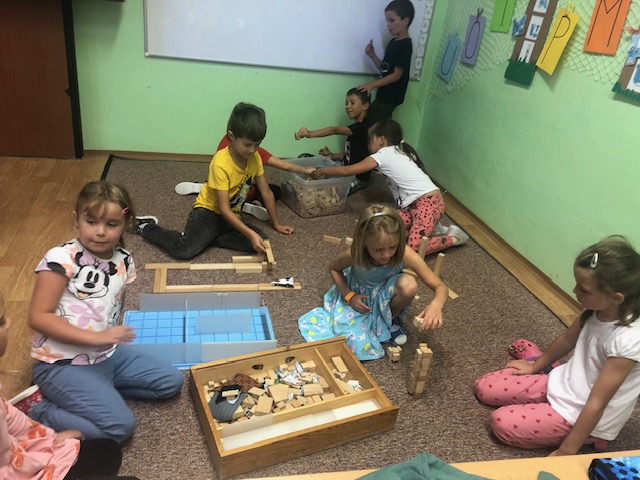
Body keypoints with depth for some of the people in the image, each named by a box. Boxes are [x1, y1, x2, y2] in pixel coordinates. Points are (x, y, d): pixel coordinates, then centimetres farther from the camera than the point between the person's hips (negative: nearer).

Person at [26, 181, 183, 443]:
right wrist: (96, 337, -26)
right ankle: (40, 414, 0)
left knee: (171, 381, 7)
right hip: (62, 364, -7)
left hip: (107, 355, 7)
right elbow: (38, 317, -20)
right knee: (121, 425, -19)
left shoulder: (124, 261, 1)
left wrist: (113, 336, 1)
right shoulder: (61, 258, -17)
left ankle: (99, 390, 9)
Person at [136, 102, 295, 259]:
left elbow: (266, 193, 4)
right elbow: (224, 209, -26)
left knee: (260, 239, -20)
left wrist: (276, 224, 8)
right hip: (209, 211, -6)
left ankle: (205, 238, -10)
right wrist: (250, 234, -33)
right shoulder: (220, 164, -25)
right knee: (185, 250, -29)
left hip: (232, 216, 6)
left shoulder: (255, 158, -7)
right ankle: (148, 227, 1)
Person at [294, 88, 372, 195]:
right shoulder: (356, 127, 9)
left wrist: (310, 133, -51)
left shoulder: (364, 126, -22)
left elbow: (335, 130, -38)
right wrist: (332, 155, -1)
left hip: (358, 177, -9)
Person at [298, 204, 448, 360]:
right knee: (356, 341, -22)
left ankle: (391, 319, -3)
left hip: (385, 294, 2)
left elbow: (440, 287, -31)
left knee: (409, 284, -33)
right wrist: (349, 296, -19)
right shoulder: (354, 254, -32)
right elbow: (334, 268, -7)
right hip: (359, 295, -1)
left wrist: (436, 305, -53)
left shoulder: (405, 255, -33)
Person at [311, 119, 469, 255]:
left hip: (430, 202, -8)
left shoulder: (384, 154, -7)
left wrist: (321, 171, 12)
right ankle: (429, 229, 5)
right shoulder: (398, 152, 19)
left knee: (414, 247, -22)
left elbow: (347, 171, -3)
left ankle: (453, 237, -2)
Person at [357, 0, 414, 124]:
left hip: (391, 96, -9)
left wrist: (372, 84, -27)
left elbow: (397, 74, -21)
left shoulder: (405, 45, -16)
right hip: (385, 94, 9)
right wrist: (372, 56, -1)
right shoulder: (393, 42, 11)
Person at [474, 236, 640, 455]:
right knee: (484, 387, 2)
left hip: (583, 417, -6)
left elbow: (596, 404, -28)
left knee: (501, 422, -15)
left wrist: (566, 452, -21)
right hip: (562, 383, 7)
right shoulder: (599, 308, -11)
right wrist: (536, 366, 22)